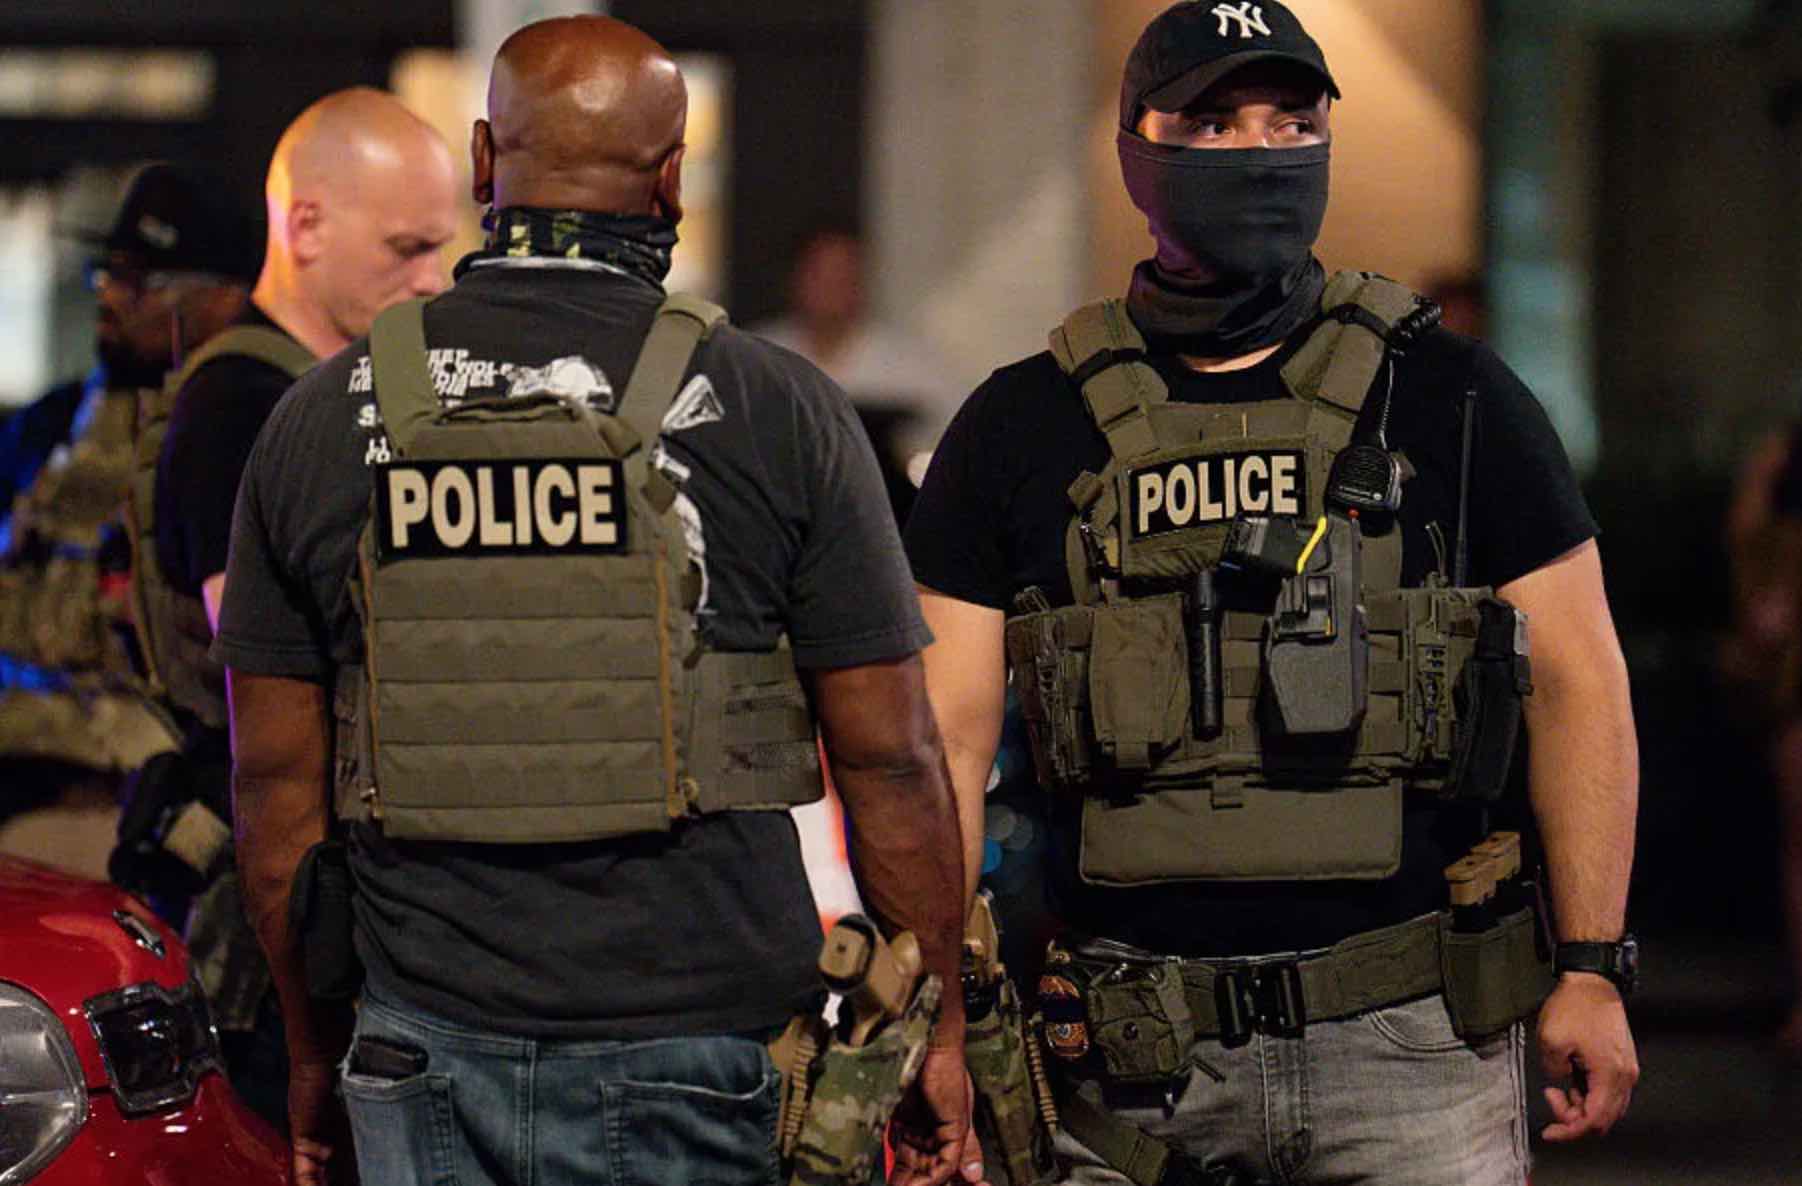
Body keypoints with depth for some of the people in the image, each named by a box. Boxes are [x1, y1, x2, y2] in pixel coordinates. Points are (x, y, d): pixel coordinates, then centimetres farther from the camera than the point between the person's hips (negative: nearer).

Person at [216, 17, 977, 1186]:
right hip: (681, 1061, -3)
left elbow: (276, 780, 8)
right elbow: (889, 760, -3)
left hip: (423, 1051, 3)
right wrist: (938, 1034, 8)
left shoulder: (320, 419, 4)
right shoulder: (775, 409, -4)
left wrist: (316, 1051, 18)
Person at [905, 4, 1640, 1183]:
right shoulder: (1020, 430, 7)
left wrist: (1594, 969, -1)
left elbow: (1579, 685, 5)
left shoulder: (1450, 399, 5)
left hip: (1410, 1040, -1)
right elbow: (946, 737, 5)